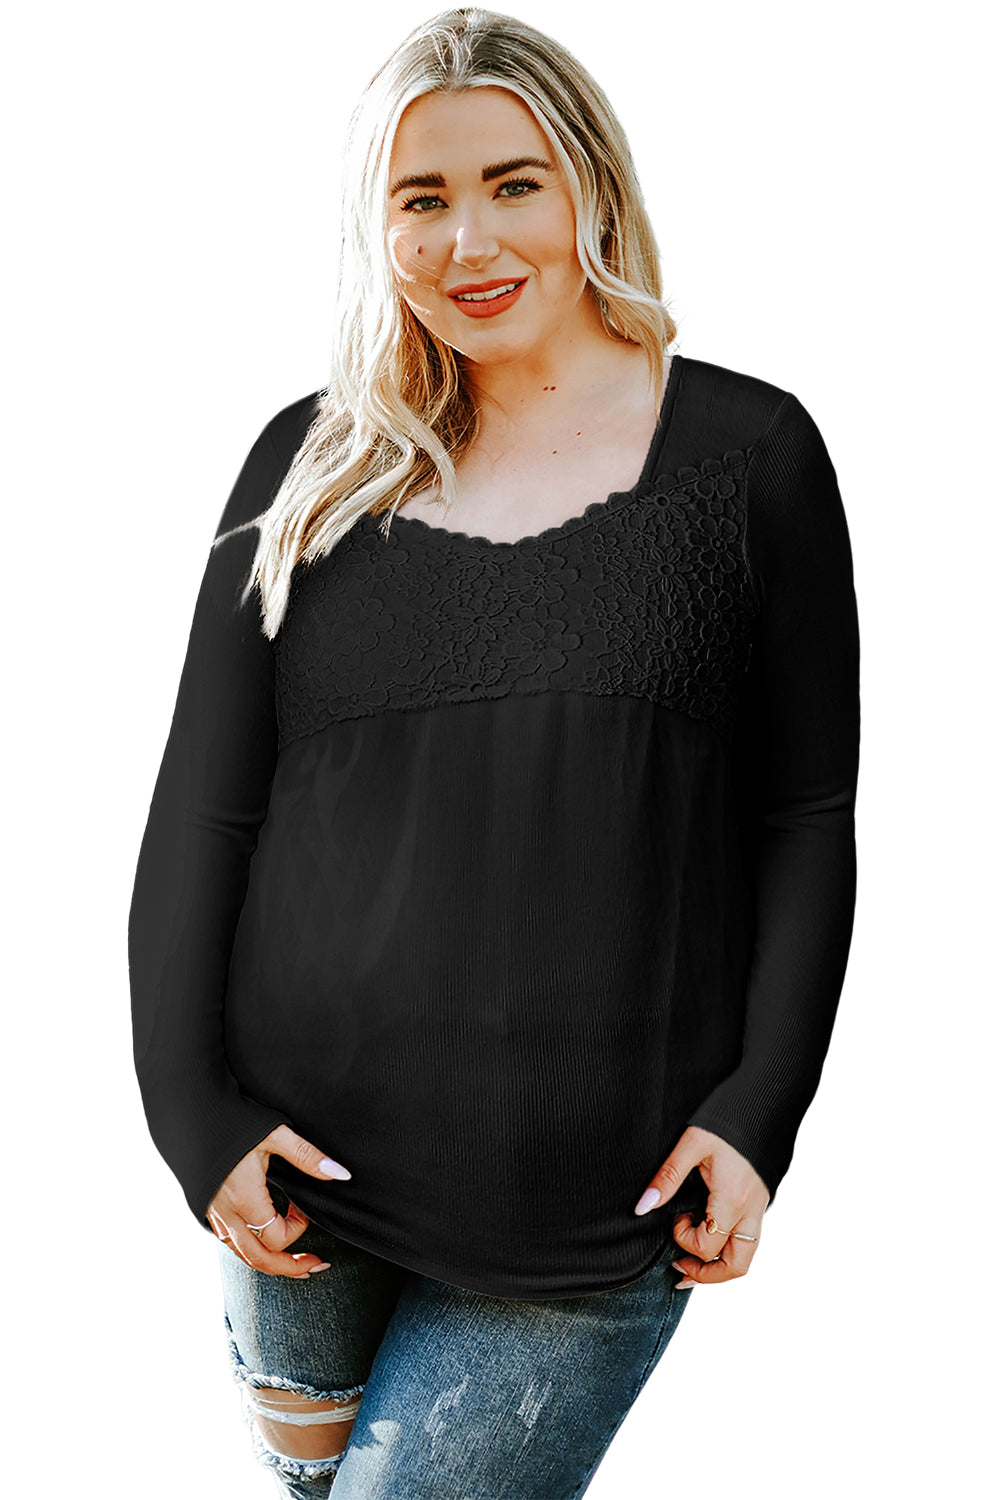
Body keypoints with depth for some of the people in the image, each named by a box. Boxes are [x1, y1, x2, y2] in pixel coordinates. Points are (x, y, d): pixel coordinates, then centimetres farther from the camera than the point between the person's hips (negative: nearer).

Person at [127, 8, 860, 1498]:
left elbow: (807, 815, 0)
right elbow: (201, 807, 4)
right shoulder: (315, 464, 3)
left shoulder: (749, 451, -1)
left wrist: (759, 1110, -7)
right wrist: (193, 1105, -3)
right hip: (304, 1157, 3)